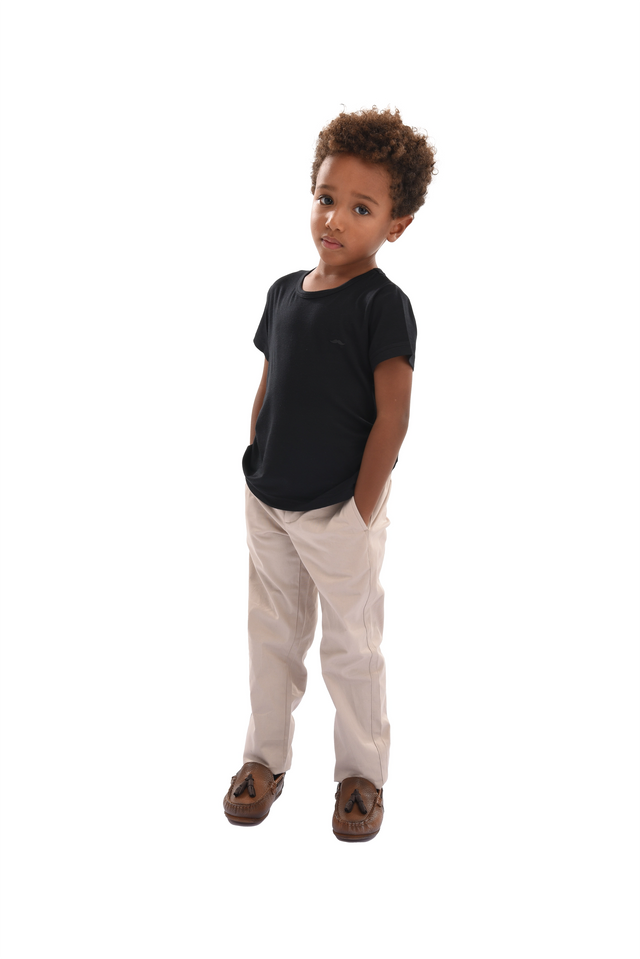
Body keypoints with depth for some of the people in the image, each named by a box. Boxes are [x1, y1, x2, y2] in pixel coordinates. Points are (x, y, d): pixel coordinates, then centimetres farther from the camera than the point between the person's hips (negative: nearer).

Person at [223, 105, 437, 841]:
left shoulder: (383, 305, -15)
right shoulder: (286, 292, 4)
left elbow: (392, 418, -17)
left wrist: (361, 512, -16)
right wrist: (255, 478, 9)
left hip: (339, 512, -6)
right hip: (267, 506, 6)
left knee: (351, 647, 9)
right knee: (272, 636, 17)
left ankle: (362, 773, 26)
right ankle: (265, 757, 34)